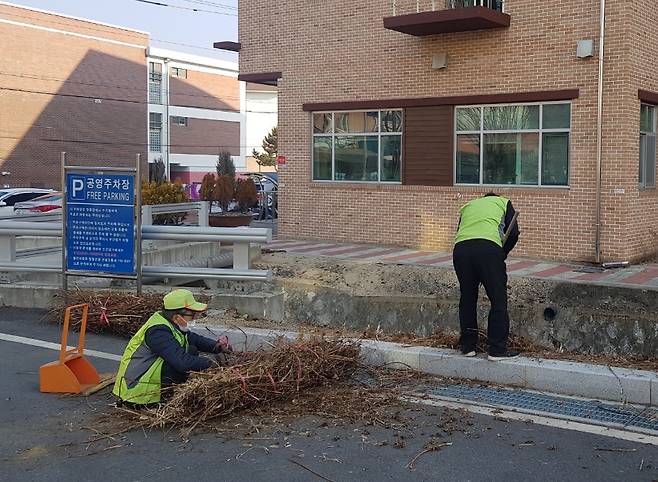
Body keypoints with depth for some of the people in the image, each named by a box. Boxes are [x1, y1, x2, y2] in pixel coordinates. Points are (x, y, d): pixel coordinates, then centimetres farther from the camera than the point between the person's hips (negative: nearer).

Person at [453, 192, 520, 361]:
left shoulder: (467, 206, 36)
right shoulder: (503, 202, 27)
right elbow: (513, 233, 11)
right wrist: (502, 255, 22)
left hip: (460, 248, 4)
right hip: (489, 249, -4)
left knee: (467, 299, 17)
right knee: (498, 300, 5)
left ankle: (467, 346, 24)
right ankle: (498, 350, 6)